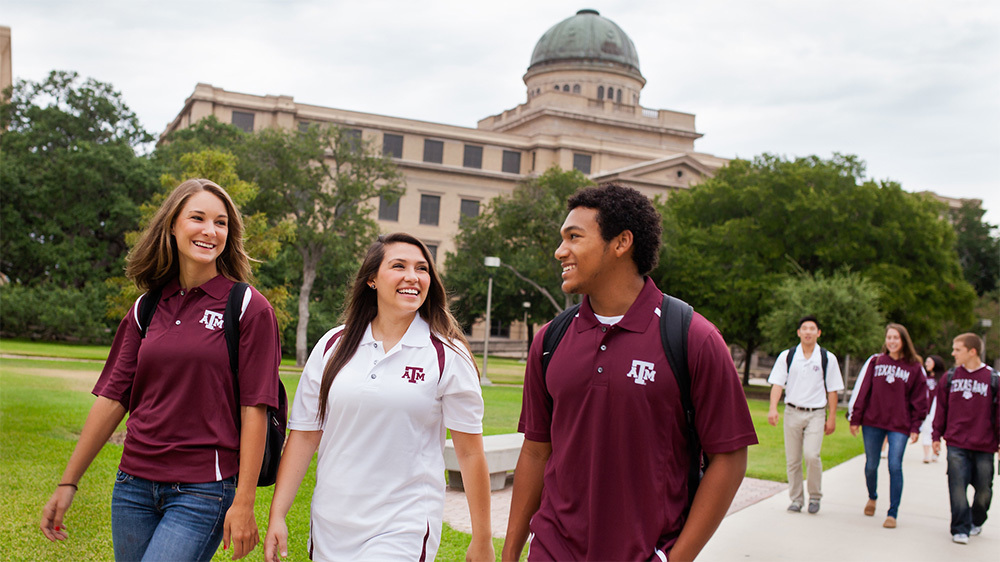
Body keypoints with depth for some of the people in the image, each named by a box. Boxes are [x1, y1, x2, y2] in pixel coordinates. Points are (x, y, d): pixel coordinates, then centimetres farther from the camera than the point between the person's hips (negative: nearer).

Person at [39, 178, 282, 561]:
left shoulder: (248, 308, -5)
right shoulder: (145, 310, 9)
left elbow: (254, 410, -8)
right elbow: (112, 398, 10)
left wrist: (244, 503, -11)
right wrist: (68, 483, 10)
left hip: (203, 490, -5)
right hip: (134, 483, 5)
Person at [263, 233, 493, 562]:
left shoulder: (448, 355, -4)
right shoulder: (333, 346, 4)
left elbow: (470, 452, -3)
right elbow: (304, 435, 7)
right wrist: (277, 516, 3)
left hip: (404, 531, -3)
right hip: (330, 529, 4)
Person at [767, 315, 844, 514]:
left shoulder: (828, 359, 2)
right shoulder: (787, 356, 3)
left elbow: (832, 390, 6)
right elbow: (777, 383, -1)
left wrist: (832, 417, 3)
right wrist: (773, 408, -15)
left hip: (816, 414, -2)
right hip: (792, 412, 2)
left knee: (811, 455, -16)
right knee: (792, 459, 4)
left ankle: (815, 496, 5)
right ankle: (796, 498, 19)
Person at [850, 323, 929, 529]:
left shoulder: (915, 367, 3)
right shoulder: (875, 362, 5)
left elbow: (919, 400, 4)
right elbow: (863, 391, 6)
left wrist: (916, 427, -1)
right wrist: (855, 419, 3)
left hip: (900, 425, -2)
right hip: (872, 421, 2)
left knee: (895, 467, -7)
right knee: (871, 465, 9)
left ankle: (892, 513, 2)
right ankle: (872, 497, 37)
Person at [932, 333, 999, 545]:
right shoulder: (951, 377, 5)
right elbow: (941, 408, 10)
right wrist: (936, 436, 8)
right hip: (956, 444, 1)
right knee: (957, 487, -6)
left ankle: (976, 522, 33)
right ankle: (960, 529, 3)